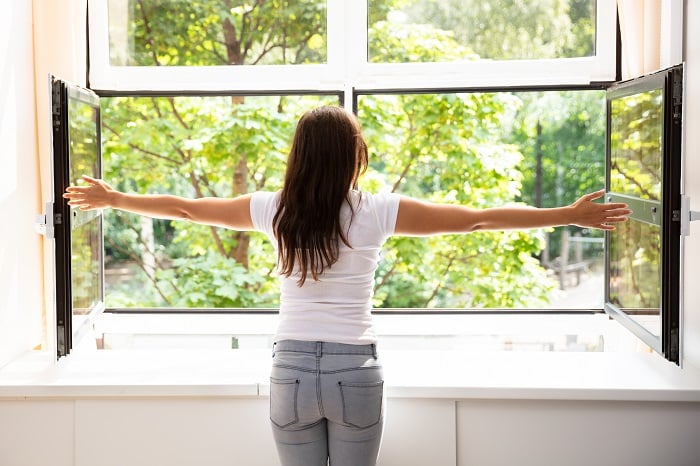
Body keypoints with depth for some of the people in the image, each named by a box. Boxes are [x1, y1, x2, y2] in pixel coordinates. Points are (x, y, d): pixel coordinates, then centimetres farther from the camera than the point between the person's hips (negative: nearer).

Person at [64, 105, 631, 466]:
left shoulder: (276, 210, -2)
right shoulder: (376, 212, -8)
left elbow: (187, 208, 9)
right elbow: (477, 218, -7)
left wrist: (112, 198, 25)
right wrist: (569, 215, -1)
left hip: (291, 368, 2)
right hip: (355, 370, -2)